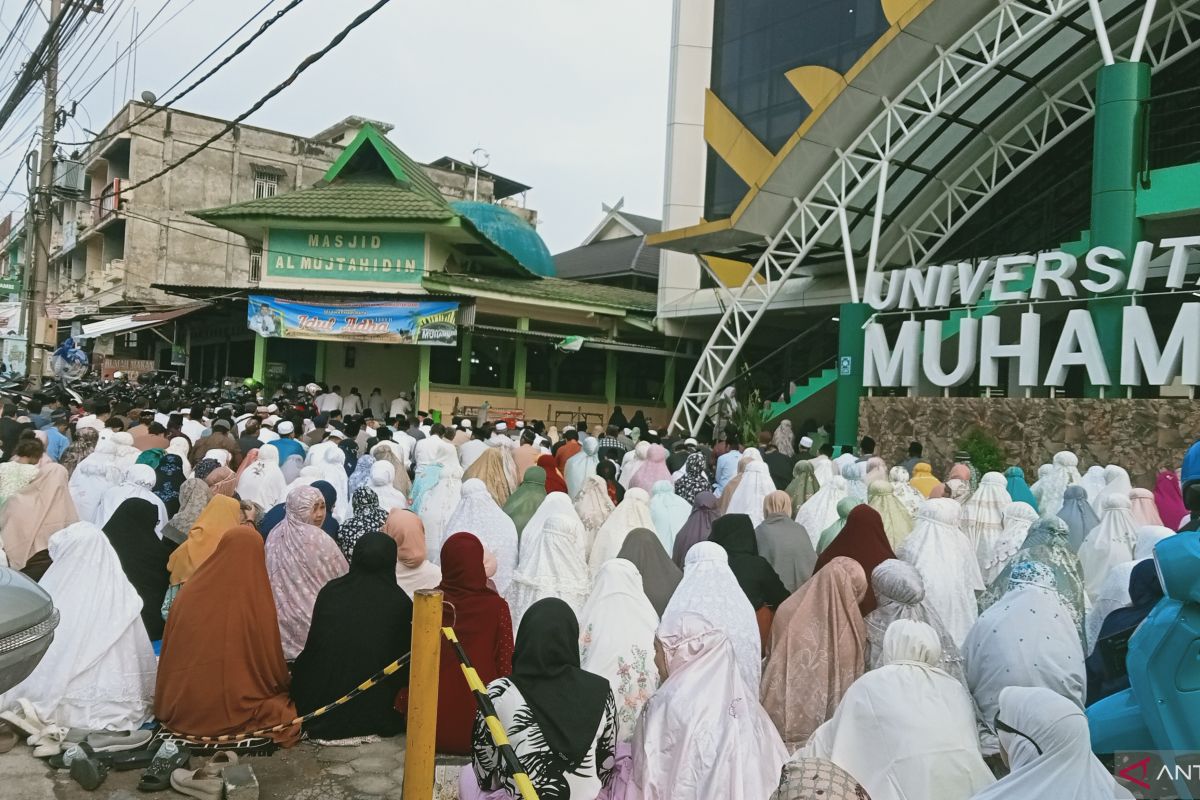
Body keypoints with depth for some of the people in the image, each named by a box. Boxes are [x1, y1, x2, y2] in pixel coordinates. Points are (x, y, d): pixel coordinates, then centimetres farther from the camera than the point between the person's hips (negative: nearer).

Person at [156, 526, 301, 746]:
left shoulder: (189, 593, -7)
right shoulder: (258, 601, -17)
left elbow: (169, 655, 5)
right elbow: (271, 662, -4)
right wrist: (284, 684, 18)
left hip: (181, 711, 4)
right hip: (235, 713, -4)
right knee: (280, 699, 23)